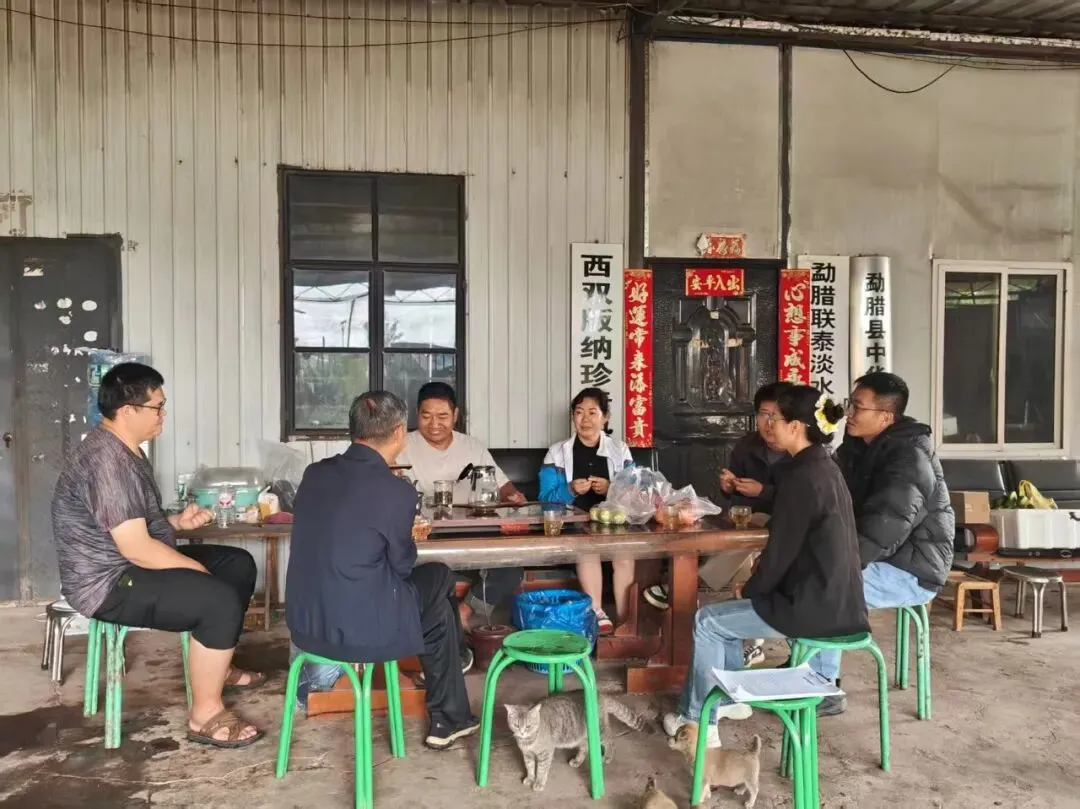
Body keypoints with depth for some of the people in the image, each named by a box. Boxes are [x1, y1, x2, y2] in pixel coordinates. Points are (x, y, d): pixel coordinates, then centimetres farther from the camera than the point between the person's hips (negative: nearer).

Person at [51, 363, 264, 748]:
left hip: (129, 565, 11)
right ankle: (205, 714, -10)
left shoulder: (123, 450, 9)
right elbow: (137, 548, -28)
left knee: (239, 563, 11)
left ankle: (216, 666, 24)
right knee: (220, 600, -26)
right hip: (109, 584, -11)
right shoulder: (106, 460, -25)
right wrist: (196, 569, -15)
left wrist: (177, 521, 5)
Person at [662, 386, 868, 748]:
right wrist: (755, 587, 14)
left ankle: (698, 719, 14)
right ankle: (730, 698, 32)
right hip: (833, 598, 9)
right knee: (725, 613, 22)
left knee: (707, 621, 3)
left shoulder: (802, 477, -21)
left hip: (813, 606, -9)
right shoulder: (825, 469, 9)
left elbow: (781, 551, -19)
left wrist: (750, 590, -1)